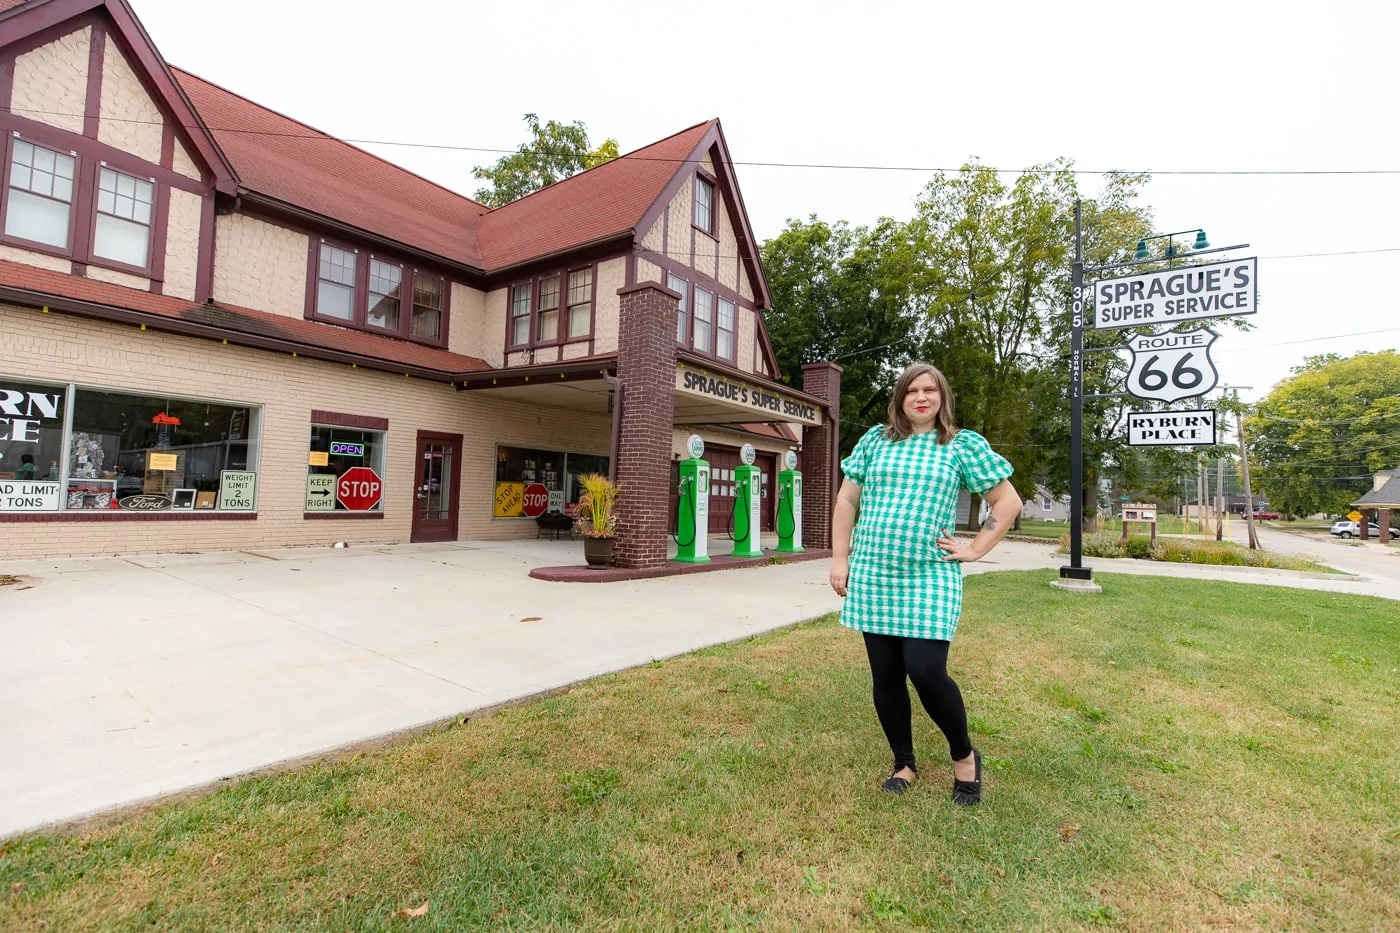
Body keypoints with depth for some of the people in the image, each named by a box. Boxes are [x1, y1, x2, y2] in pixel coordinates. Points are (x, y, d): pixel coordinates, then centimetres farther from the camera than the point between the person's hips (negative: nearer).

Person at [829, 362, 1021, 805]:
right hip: (872, 577, 3)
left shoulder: (964, 445, 3)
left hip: (929, 578, -2)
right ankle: (904, 763, 30)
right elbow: (846, 501, 12)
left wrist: (974, 549, 1)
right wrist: (839, 559, 6)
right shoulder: (875, 440, 8)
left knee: (926, 671, -12)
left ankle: (964, 756, 18)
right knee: (885, 677, 8)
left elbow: (1008, 502, 8)